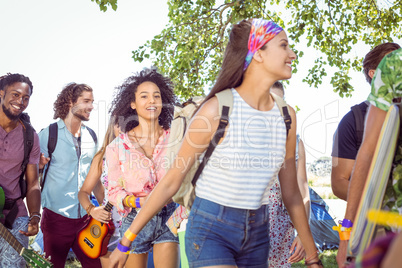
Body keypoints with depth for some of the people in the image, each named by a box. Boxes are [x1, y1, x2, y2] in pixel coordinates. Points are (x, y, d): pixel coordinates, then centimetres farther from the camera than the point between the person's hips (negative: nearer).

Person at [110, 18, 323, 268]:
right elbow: (171, 182, -9)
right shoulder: (218, 109, -16)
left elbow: (291, 193, 8)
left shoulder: (286, 116, -1)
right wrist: (127, 240, -4)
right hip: (211, 229, -5)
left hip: (257, 232, 5)